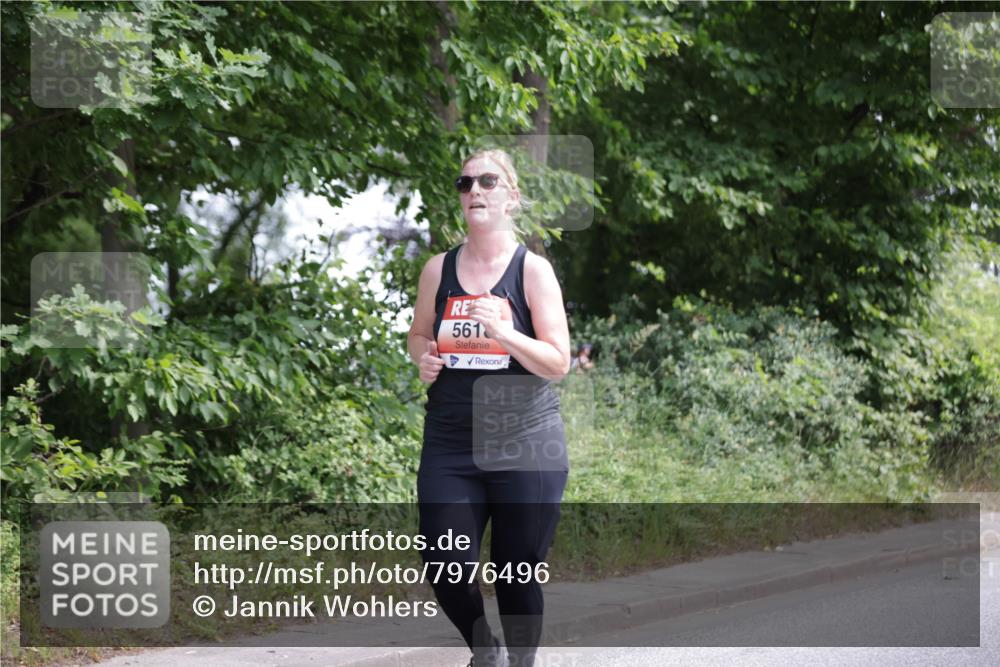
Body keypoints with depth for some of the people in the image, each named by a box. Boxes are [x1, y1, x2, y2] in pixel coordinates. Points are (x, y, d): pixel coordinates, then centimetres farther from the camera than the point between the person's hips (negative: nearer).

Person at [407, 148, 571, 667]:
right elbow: (418, 334, 20)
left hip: (526, 445, -2)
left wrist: (502, 332, -22)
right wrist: (424, 358, -3)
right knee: (446, 570, -4)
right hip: (451, 447, 3)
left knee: (517, 574, 3)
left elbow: (557, 364, -7)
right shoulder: (438, 270, 5)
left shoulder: (533, 270, -5)